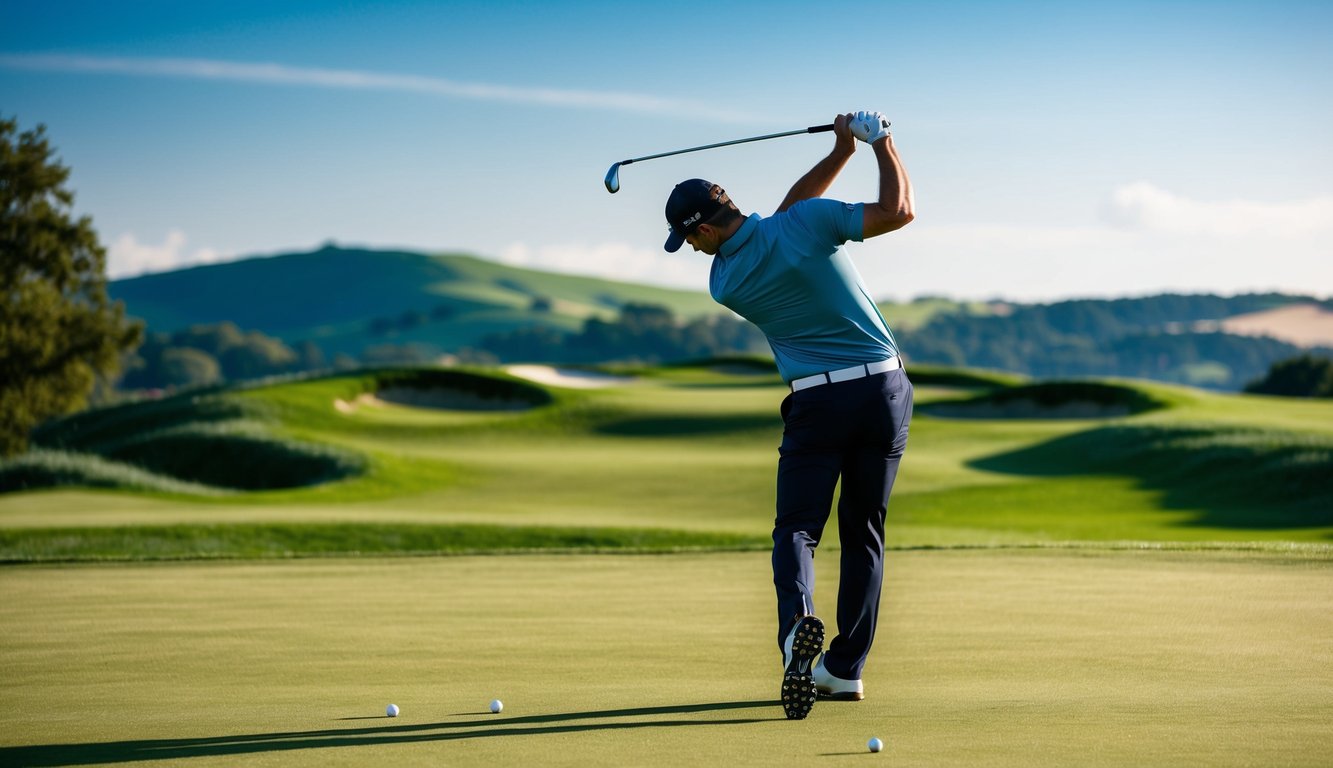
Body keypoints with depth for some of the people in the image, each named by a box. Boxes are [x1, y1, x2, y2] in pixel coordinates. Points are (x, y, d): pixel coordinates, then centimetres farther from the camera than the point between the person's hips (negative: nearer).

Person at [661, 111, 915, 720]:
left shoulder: (724, 283, 0)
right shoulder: (808, 222, -8)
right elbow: (897, 212, -12)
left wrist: (840, 153, 9)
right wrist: (879, 142, 0)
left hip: (818, 400, -2)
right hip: (884, 387, 2)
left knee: (796, 529, 4)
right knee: (864, 532, 12)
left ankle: (798, 619, -29)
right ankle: (844, 669, 11)